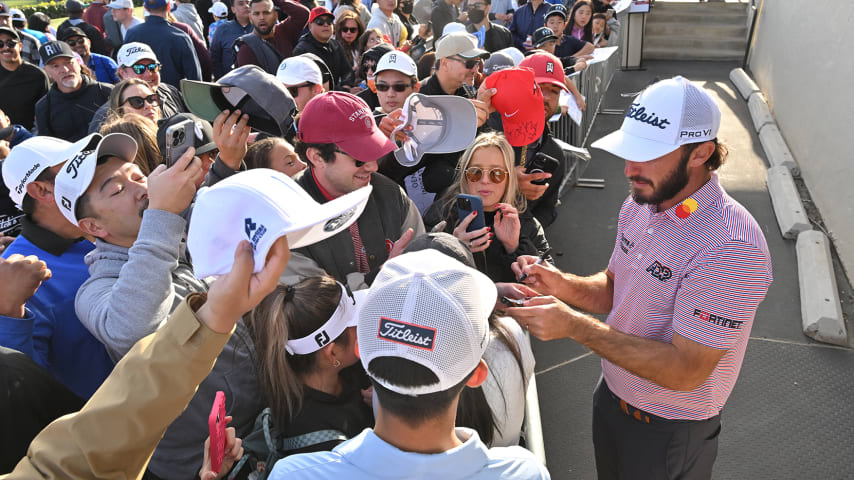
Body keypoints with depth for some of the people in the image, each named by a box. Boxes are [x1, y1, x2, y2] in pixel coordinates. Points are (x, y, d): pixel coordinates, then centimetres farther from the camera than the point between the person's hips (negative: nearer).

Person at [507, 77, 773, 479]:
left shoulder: (731, 246, -31)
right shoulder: (639, 204, -5)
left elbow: (686, 371, -30)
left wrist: (575, 326, -34)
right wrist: (562, 285, -15)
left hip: (670, 431, -6)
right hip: (611, 397, 7)